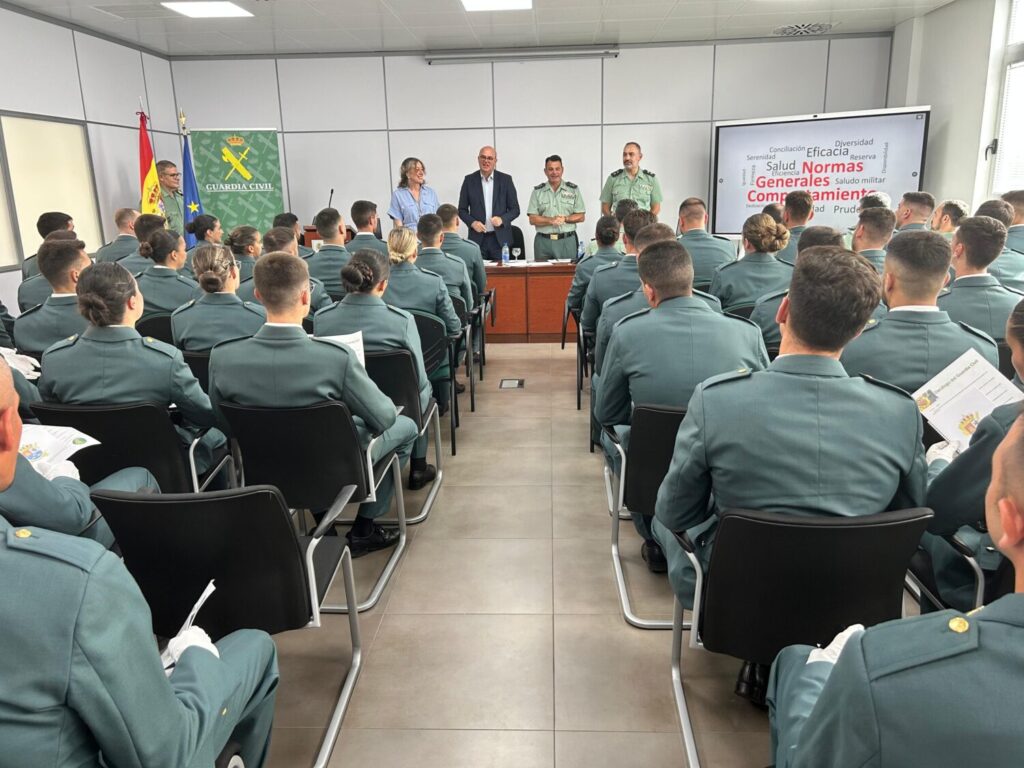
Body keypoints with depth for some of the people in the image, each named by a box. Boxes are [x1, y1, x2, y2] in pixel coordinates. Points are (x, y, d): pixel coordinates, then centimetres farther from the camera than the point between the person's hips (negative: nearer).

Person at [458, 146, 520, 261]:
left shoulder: (505, 179, 4)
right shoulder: (469, 180, 5)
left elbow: (515, 209, 5)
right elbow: (462, 210, 9)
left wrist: (502, 219, -13)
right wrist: (472, 223, -10)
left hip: (500, 239, 0)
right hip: (477, 238, 0)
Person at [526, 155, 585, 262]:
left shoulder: (573, 189, 8)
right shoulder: (537, 191, 8)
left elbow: (581, 217, 5)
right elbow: (532, 219, 1)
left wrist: (565, 219, -12)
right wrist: (551, 220, -14)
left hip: (567, 241, 0)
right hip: (543, 241, 0)